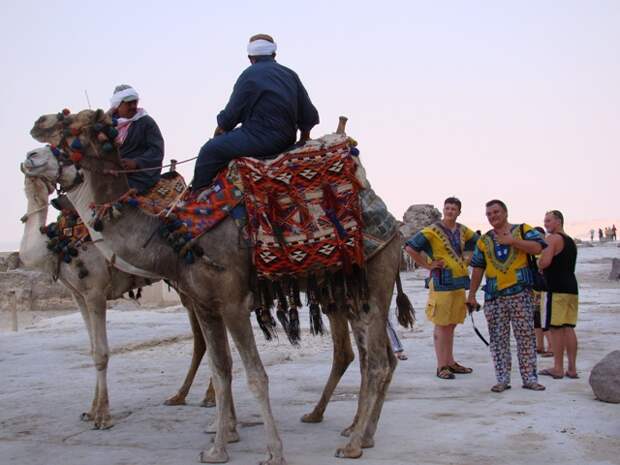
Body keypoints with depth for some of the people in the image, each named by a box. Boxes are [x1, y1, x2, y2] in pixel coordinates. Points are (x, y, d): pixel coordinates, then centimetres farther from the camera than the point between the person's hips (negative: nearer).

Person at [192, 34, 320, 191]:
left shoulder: (249, 75, -9)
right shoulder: (290, 75, 10)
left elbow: (232, 114, -7)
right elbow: (309, 115, 10)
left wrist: (219, 130, 13)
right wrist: (303, 138, 28)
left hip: (260, 140, -8)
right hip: (286, 140, 8)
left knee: (209, 151, -1)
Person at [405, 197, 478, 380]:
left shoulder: (463, 231, 11)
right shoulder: (432, 230, -9)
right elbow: (410, 248, -16)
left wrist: (465, 261, 15)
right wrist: (427, 265, -13)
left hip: (459, 282, 7)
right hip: (441, 282, -7)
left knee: (451, 324, 14)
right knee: (441, 325, -4)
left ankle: (450, 362, 23)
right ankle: (441, 366, 1)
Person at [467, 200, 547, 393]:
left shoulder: (523, 230, 5)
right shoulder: (484, 240, 15)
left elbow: (538, 248, -12)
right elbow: (477, 269, 16)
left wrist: (513, 241, -16)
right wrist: (472, 295, 13)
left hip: (520, 293, -3)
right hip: (494, 296, 3)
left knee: (526, 336, -1)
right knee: (498, 338, 3)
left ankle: (529, 378, 5)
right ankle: (502, 379, 8)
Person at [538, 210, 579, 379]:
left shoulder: (552, 239, -8)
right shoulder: (571, 242, 21)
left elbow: (545, 262, -20)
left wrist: (537, 265, 1)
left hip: (557, 289, -8)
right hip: (572, 288, 8)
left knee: (556, 328, -5)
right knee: (568, 328, 9)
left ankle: (558, 368, -4)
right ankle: (572, 368, 8)